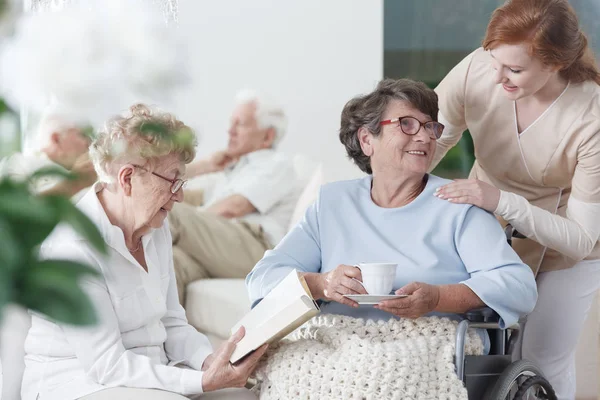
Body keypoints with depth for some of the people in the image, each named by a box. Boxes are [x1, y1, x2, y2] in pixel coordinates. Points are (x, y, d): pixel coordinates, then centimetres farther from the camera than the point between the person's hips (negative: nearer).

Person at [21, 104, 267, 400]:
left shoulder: (156, 229, 6)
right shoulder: (72, 246, -21)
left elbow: (171, 322, 11)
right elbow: (105, 364, -21)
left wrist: (208, 360, -10)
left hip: (149, 373, 7)